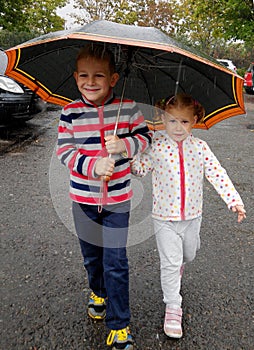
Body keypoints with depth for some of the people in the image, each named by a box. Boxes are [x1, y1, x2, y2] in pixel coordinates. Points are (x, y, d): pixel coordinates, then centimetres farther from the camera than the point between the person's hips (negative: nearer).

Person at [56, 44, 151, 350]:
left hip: (117, 198, -1)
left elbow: (145, 138, -1)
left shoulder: (127, 107, -8)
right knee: (91, 255, 20)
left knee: (116, 262, 0)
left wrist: (125, 144, -23)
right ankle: (98, 292, 51)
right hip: (83, 197, 2)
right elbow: (64, 150, -9)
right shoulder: (70, 112, -7)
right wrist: (92, 165, -26)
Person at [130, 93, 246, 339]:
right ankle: (173, 308, 18)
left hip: (192, 216, 3)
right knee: (170, 263, 1)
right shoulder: (155, 146, -11)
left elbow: (217, 174, -5)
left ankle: (178, 262, 60)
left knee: (188, 254, 24)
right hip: (164, 217, -3)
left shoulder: (200, 147, -7)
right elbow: (138, 169, -3)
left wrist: (234, 200, -11)